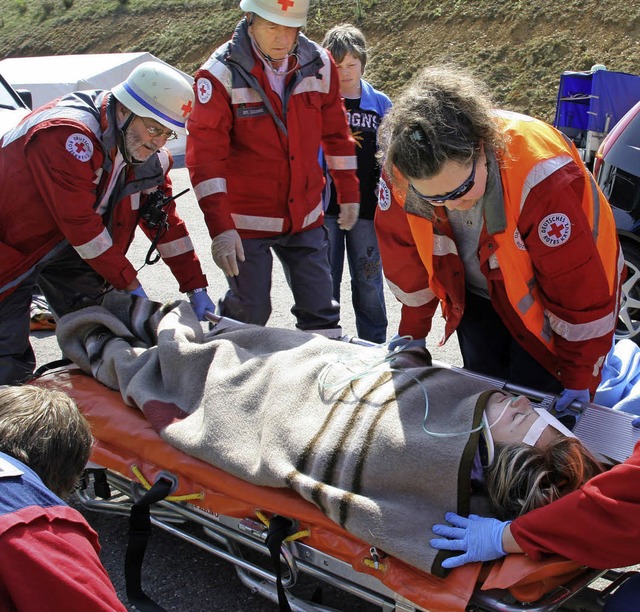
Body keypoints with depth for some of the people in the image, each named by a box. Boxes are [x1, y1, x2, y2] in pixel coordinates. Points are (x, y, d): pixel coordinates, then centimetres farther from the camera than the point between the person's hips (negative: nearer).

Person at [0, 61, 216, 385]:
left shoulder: (148, 151, -6)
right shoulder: (68, 135, -32)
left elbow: (164, 220, -1)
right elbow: (81, 225, -31)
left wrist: (197, 291, -5)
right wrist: (131, 285, -23)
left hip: (66, 245, 8)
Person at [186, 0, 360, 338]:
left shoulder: (319, 64, -1)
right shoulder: (221, 74, -13)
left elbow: (336, 133, 11)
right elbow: (205, 155, -16)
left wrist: (349, 193, 13)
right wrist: (220, 227, -22)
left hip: (306, 216, 4)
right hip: (246, 219, -3)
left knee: (320, 310, 8)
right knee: (249, 311, 3)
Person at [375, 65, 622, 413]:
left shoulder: (542, 180, -39)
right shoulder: (402, 171, -25)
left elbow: (582, 291, -30)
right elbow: (404, 251, -7)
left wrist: (579, 379, -22)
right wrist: (412, 332, 3)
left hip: (541, 307, -4)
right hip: (479, 296, 4)